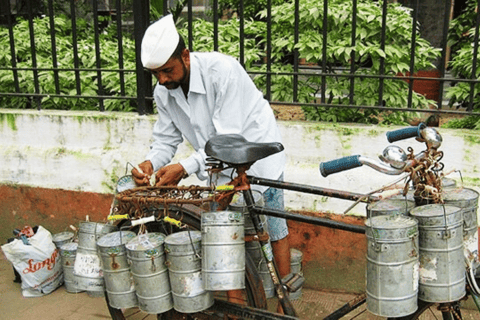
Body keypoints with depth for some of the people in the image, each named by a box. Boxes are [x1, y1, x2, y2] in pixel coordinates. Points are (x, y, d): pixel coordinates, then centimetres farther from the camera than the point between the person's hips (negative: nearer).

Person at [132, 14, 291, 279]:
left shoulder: (222, 71, -30)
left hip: (255, 153, -5)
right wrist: (150, 163, -22)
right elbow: (166, 139, 0)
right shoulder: (163, 93, -8)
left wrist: (185, 168, -37)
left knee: (272, 229, 3)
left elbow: (228, 138, -31)